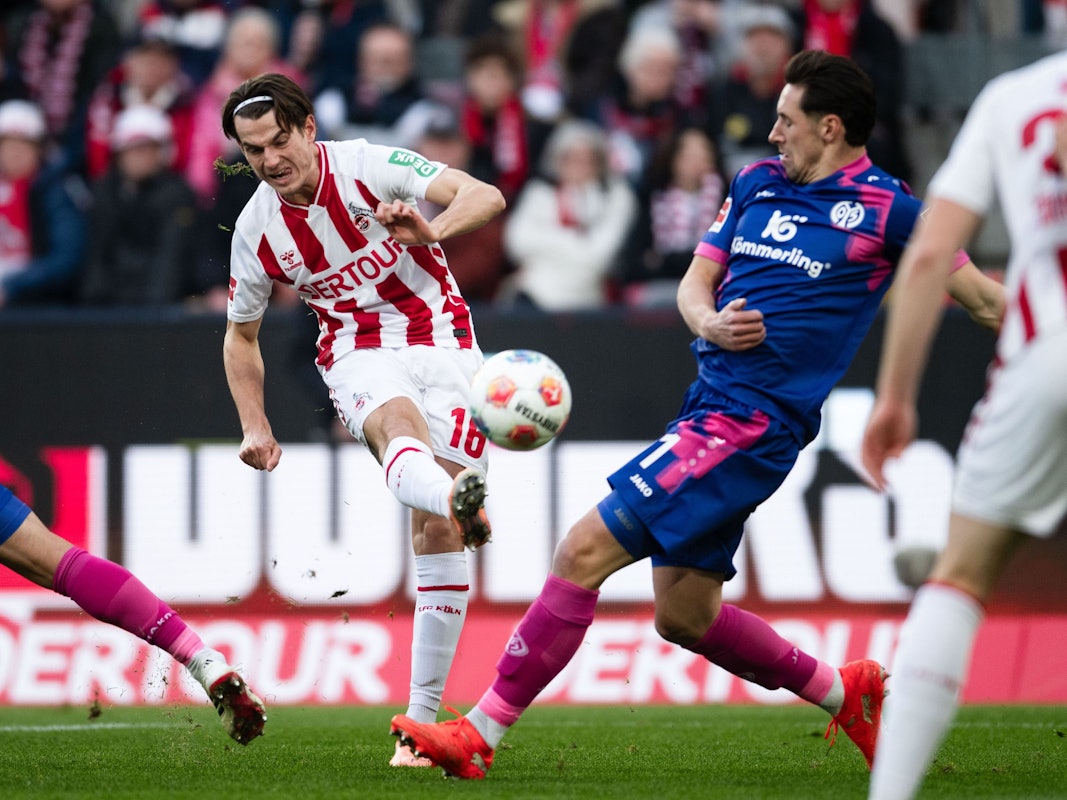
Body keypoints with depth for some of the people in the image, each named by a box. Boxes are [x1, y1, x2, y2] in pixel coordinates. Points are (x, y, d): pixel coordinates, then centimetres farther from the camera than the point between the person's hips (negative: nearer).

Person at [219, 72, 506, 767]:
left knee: (437, 532, -10)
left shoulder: (367, 166, -9)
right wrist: (255, 425, 5)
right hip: (359, 356, 1)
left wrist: (431, 231, -38)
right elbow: (241, 335, 18)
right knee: (397, 423, -38)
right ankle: (455, 496, -75)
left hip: (441, 341, -1)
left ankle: (423, 716, -5)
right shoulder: (256, 231, 1)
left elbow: (486, 197, -18)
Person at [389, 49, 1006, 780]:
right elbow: (695, 283, 17)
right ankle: (843, 692, 30)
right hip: (710, 410, 8)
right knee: (684, 614, 14)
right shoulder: (757, 184, 14)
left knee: (584, 552, -13)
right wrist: (709, 322, -5)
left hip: (750, 425, -8)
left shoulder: (885, 208, -5)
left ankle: (480, 734, -9)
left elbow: (985, 298, 1)